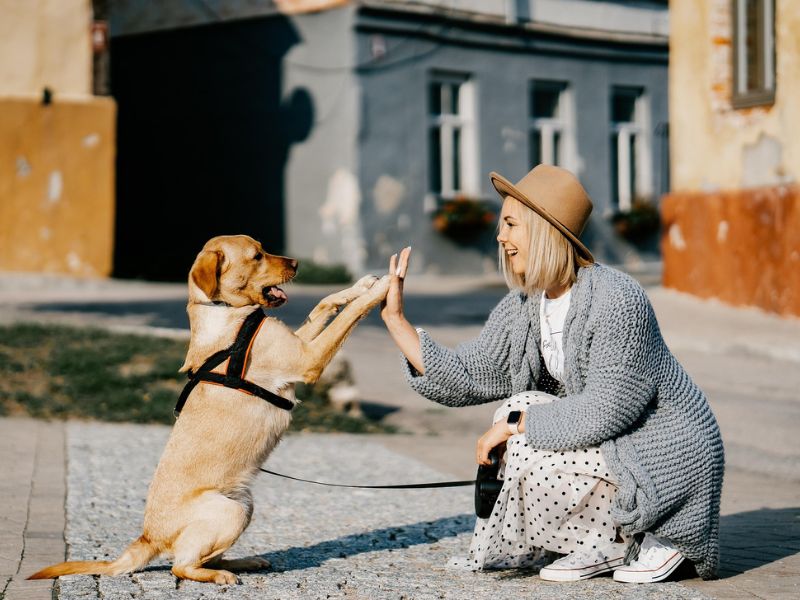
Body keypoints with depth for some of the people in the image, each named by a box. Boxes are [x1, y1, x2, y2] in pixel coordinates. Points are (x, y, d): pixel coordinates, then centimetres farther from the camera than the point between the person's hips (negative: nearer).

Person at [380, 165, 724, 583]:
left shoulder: (615, 300, -24)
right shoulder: (523, 306, 1)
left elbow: (608, 408, -27)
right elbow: (466, 379, 0)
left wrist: (515, 422, -21)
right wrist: (396, 320, -4)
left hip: (670, 456, -9)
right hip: (614, 445, 9)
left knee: (531, 457, -21)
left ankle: (648, 541, -1)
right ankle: (606, 544, 5)